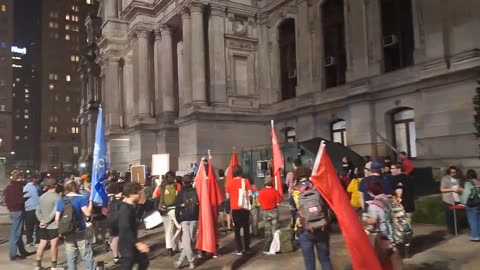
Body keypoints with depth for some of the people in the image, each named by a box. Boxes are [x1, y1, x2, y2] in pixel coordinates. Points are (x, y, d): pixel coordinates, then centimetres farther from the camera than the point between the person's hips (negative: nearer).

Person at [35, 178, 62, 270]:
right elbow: (55, 212, -21)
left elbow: (37, 211, 6)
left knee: (42, 244, 13)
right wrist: (46, 221, -14)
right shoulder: (57, 197, -12)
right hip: (53, 225, -7)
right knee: (54, 245, 0)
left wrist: (42, 220, -3)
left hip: (43, 225, 7)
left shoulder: (42, 196, 9)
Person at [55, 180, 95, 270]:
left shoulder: (61, 201, 5)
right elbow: (87, 213, -20)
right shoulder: (80, 199, -8)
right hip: (80, 231, -4)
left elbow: (57, 219, 4)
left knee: (70, 257, 10)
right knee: (87, 256, 3)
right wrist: (91, 203, -5)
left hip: (67, 233, 4)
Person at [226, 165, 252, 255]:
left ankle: (239, 250, 5)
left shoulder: (229, 183, -4)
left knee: (237, 229, 8)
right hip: (245, 207, 0)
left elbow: (227, 196, 0)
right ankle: (247, 248, 21)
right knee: (246, 228, 14)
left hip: (235, 208, 0)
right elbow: (250, 194, -9)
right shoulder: (246, 181, -6)